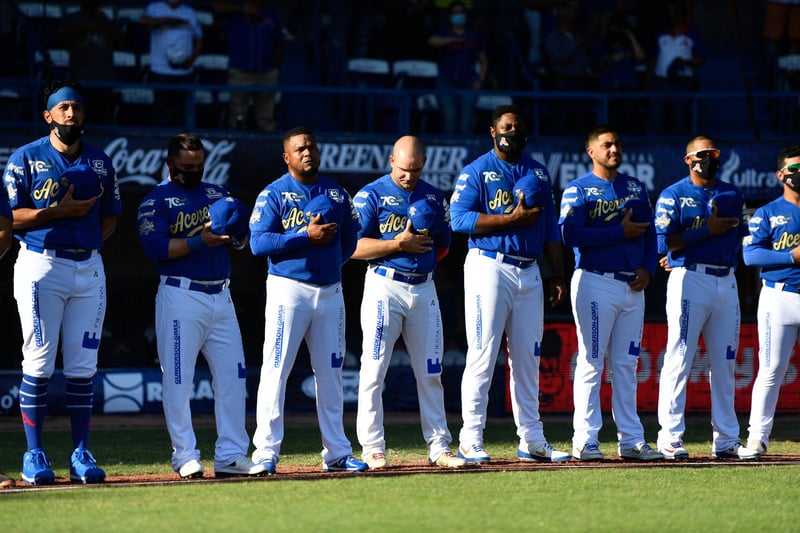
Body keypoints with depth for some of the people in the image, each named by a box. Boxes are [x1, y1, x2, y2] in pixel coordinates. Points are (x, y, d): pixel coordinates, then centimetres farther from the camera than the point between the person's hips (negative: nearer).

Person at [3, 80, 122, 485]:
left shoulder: (100, 162, 12)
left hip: (89, 267, 4)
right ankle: (34, 455, 0)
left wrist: (90, 242, 2)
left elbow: (109, 218, 19)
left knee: (83, 366, 3)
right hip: (41, 265, -4)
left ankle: (81, 455, 7)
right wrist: (59, 212, -14)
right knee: (39, 363, -6)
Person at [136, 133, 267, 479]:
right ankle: (185, 457, 0)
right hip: (181, 297, -6)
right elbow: (154, 247, -14)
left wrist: (236, 231, -11)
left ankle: (230, 457, 5)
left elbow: (242, 240, 12)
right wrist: (200, 241, -23)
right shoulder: (156, 200, 0)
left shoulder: (217, 193, 17)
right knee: (178, 379, -5)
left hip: (221, 297, 6)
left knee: (232, 376, 2)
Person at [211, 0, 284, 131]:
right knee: (237, 119, -4)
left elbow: (278, 44, 17)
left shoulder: (272, 15, 12)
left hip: (267, 74, 2)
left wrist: (277, 69, 10)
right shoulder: (235, 12, 5)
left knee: (266, 120, 2)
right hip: (239, 73, -2)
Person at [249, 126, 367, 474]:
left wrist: (332, 261, 4)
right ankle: (266, 453, -9)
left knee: (330, 374, 8)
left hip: (330, 291, 5)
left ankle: (336, 453, 12)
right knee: (276, 370, -9)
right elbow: (258, 242, -13)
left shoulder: (337, 194, 12)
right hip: (288, 289, -5)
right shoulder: (273, 194, -2)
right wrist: (306, 237, -16)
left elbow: (350, 239, 18)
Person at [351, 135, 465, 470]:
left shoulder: (433, 197, 12)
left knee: (430, 372, 6)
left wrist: (425, 257, 4)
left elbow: (443, 244, 21)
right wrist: (398, 244, -16)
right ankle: (373, 449, -1)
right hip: (385, 288, -4)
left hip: (424, 288, 5)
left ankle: (438, 447, 10)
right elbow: (353, 246, -10)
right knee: (374, 370, -6)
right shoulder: (372, 195, -3)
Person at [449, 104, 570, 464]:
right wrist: (513, 218, -18)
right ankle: (470, 441, -7)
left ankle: (531, 441, 12)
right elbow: (459, 218, -13)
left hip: (529, 272, 6)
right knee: (482, 356, -8)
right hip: (489, 268, -6)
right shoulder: (476, 171, -2)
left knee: (528, 359, 8)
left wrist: (558, 276, 10)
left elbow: (550, 229, 18)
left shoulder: (539, 174, 16)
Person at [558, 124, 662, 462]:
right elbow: (570, 233, -15)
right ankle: (585, 441, -5)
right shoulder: (578, 190, -1)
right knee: (592, 362, -6)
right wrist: (620, 232, -14)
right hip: (595, 282, -6)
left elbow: (649, 234, 17)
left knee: (626, 365, 7)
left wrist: (647, 269, -1)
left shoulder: (637, 189, 16)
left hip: (633, 285, 6)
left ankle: (631, 440, 9)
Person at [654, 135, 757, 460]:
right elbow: (663, 242, -9)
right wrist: (706, 231, -13)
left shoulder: (732, 194, 16)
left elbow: (740, 238, 13)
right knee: (679, 360, -7)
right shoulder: (673, 196, 1)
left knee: (725, 363, 6)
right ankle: (670, 438, -6)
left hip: (727, 283, 5)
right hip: (689, 282, -5)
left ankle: (726, 441, 10)